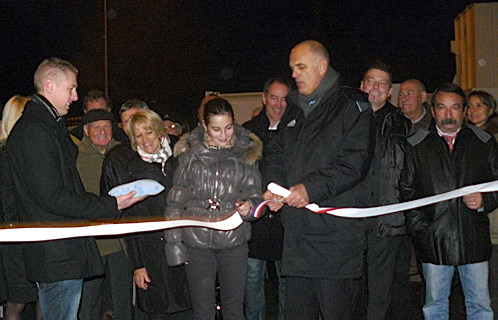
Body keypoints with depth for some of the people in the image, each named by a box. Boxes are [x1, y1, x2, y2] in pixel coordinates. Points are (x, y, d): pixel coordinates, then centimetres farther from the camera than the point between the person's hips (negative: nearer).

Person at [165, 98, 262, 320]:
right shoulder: (189, 152, 4)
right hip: (196, 241, 0)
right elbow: (176, 200, 8)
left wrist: (249, 207, -16)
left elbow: (254, 194, 8)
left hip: (234, 241, 0)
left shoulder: (246, 152, 5)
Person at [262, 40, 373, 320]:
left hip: (335, 236, -6)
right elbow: (276, 155, 20)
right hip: (297, 236, 6)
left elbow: (355, 163, -12)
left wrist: (311, 188, -19)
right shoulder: (294, 111, 19)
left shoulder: (351, 108, -2)